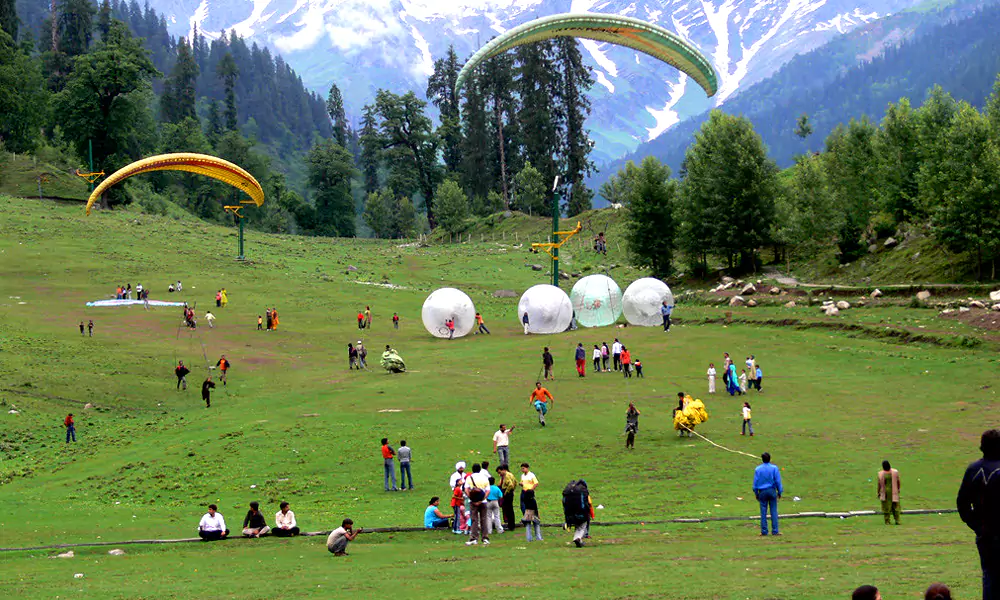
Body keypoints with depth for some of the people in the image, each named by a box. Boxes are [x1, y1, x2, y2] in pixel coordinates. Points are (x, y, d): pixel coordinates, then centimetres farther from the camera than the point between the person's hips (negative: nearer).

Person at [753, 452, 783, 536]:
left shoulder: (758, 469, 0)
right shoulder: (774, 468, -3)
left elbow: (755, 482, 3)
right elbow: (778, 481, -2)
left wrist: (756, 494, 11)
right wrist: (779, 492, 7)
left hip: (762, 492, 1)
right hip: (772, 491, -1)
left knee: (763, 512, 4)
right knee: (774, 511, 1)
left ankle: (764, 531, 4)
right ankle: (774, 531, -2)